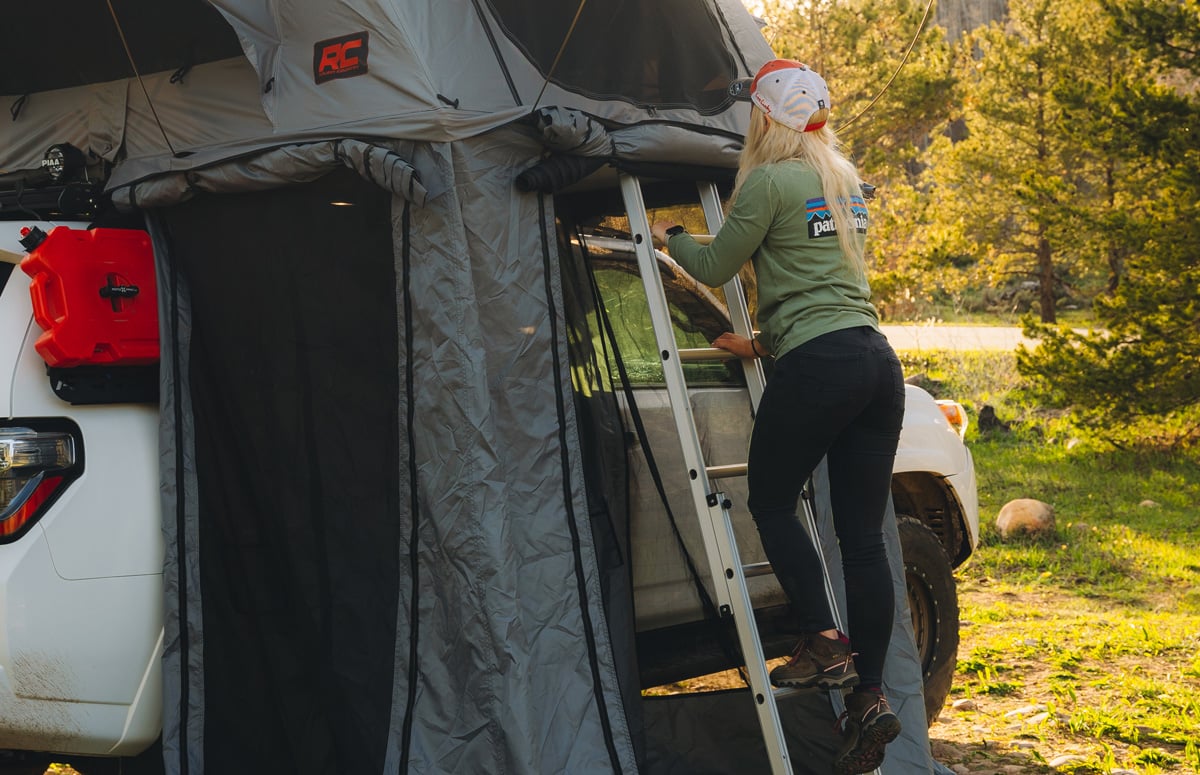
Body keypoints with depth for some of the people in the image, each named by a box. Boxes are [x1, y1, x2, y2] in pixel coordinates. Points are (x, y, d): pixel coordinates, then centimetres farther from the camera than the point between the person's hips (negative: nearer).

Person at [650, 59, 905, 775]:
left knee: (771, 502, 10)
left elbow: (715, 268, 4)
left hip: (819, 365, -7)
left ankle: (825, 646, 2)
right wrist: (767, 342, 31)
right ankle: (870, 694, 5)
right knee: (863, 534, 6)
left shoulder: (769, 181, -6)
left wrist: (670, 237, 23)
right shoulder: (845, 178, 19)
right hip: (878, 361, 7)